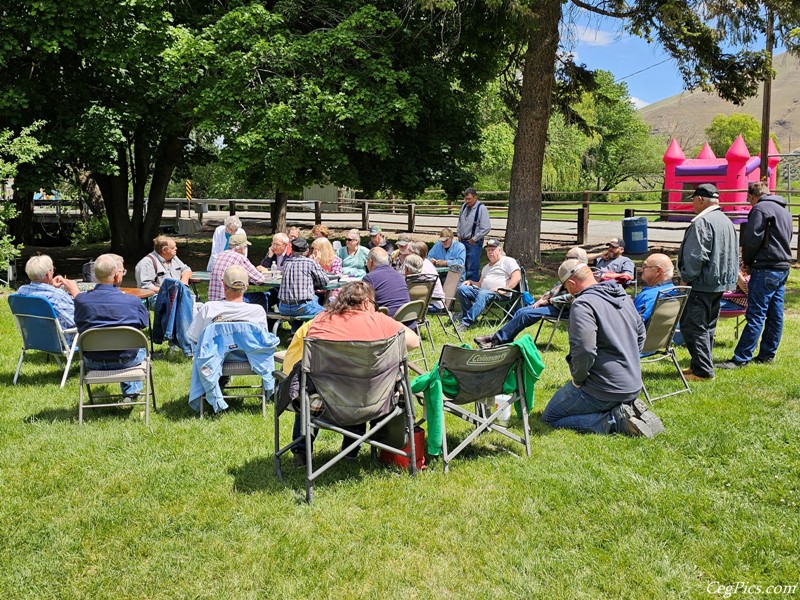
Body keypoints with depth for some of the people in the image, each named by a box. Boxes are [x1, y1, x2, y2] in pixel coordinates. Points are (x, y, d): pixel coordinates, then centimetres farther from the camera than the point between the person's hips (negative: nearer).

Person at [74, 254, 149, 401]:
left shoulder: (80, 299, -13)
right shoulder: (132, 301, -21)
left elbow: (79, 324, 6)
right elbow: (145, 323, -1)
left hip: (93, 363, 2)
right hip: (126, 361, -2)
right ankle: (131, 391, 37)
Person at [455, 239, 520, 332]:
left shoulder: (508, 261, 10)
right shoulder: (486, 267, 34)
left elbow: (517, 277, -5)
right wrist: (470, 282, 12)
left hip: (498, 293, -7)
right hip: (481, 291, 7)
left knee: (482, 294, -40)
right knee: (461, 289, -16)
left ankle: (466, 323, -48)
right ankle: (472, 318, -19)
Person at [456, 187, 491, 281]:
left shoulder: (481, 209, -13)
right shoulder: (464, 206, 8)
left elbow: (486, 228, -15)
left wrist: (474, 239, -12)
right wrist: (458, 234, 12)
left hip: (474, 243, -7)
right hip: (463, 241, 7)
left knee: (472, 268, -6)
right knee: (462, 266, 12)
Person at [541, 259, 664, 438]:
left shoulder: (583, 304, -21)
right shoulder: (624, 297, 8)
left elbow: (584, 350, -30)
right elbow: (640, 336, 19)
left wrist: (578, 379, -13)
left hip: (604, 389, -9)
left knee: (549, 417, 5)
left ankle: (615, 421, -10)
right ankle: (630, 407, 7)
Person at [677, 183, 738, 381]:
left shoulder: (702, 222, -17)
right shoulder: (727, 221, 15)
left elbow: (696, 255, -21)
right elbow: (733, 254, 21)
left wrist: (686, 278, -12)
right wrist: (732, 277, 25)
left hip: (702, 284, -10)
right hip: (720, 283, 10)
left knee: (693, 326, -5)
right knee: (707, 326, 17)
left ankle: (702, 371, -5)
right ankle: (704, 366, 24)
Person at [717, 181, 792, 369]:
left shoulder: (761, 209, -9)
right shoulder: (784, 211, 20)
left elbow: (751, 239, -16)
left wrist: (747, 261, 2)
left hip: (765, 269, -9)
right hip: (783, 268, 9)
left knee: (756, 315, -10)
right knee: (775, 315, 11)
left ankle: (741, 358, -9)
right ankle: (767, 354, 18)